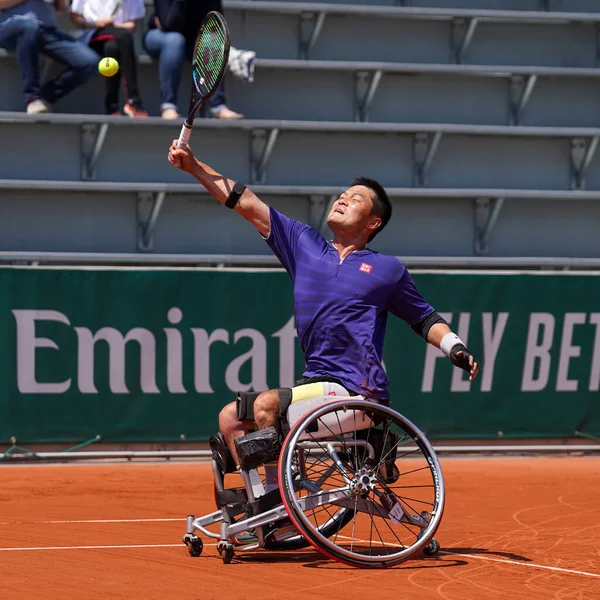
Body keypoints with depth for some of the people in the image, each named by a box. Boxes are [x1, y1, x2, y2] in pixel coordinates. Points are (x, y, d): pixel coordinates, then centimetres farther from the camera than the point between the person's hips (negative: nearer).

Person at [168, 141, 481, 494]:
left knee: (265, 405, -24)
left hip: (358, 392, -6)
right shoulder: (304, 243, 13)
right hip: (315, 383, 6)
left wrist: (456, 350, -6)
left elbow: (425, 319, 14)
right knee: (230, 418, 1)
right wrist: (194, 166, 3)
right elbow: (246, 203, 9)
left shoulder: (388, 269, 4)